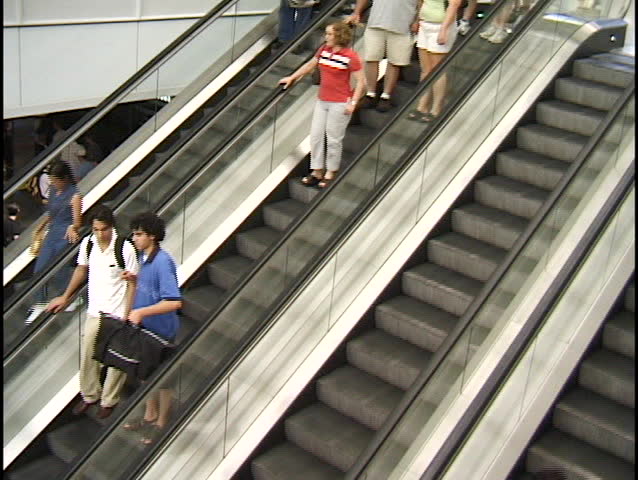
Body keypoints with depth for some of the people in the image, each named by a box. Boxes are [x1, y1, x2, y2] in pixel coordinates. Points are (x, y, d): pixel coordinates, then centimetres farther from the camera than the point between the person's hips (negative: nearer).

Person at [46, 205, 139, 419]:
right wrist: (65, 297, 18)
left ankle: (109, 400, 29)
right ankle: (90, 395, 38)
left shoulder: (125, 248, -20)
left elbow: (132, 283, -12)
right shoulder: (87, 243, -6)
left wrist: (127, 315, -14)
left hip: (117, 313, -4)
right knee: (87, 355, 16)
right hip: (94, 311, 4)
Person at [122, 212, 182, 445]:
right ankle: (150, 416, 41)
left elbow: (174, 302, -33)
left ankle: (161, 424, 27)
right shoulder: (144, 256, 0)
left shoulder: (162, 262, -27)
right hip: (145, 327, 9)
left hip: (161, 330, -9)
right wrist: (135, 278, 0)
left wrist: (142, 312, -36)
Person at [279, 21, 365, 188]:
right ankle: (317, 171, 18)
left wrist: (353, 102, -18)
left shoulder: (350, 57, -13)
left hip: (339, 104, -7)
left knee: (333, 138, 1)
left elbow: (361, 82, -12)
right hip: (322, 101, 7)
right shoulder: (323, 50, 6)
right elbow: (310, 65, 21)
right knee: (316, 135, 7)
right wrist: (292, 78, 25)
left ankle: (330, 173, 14)